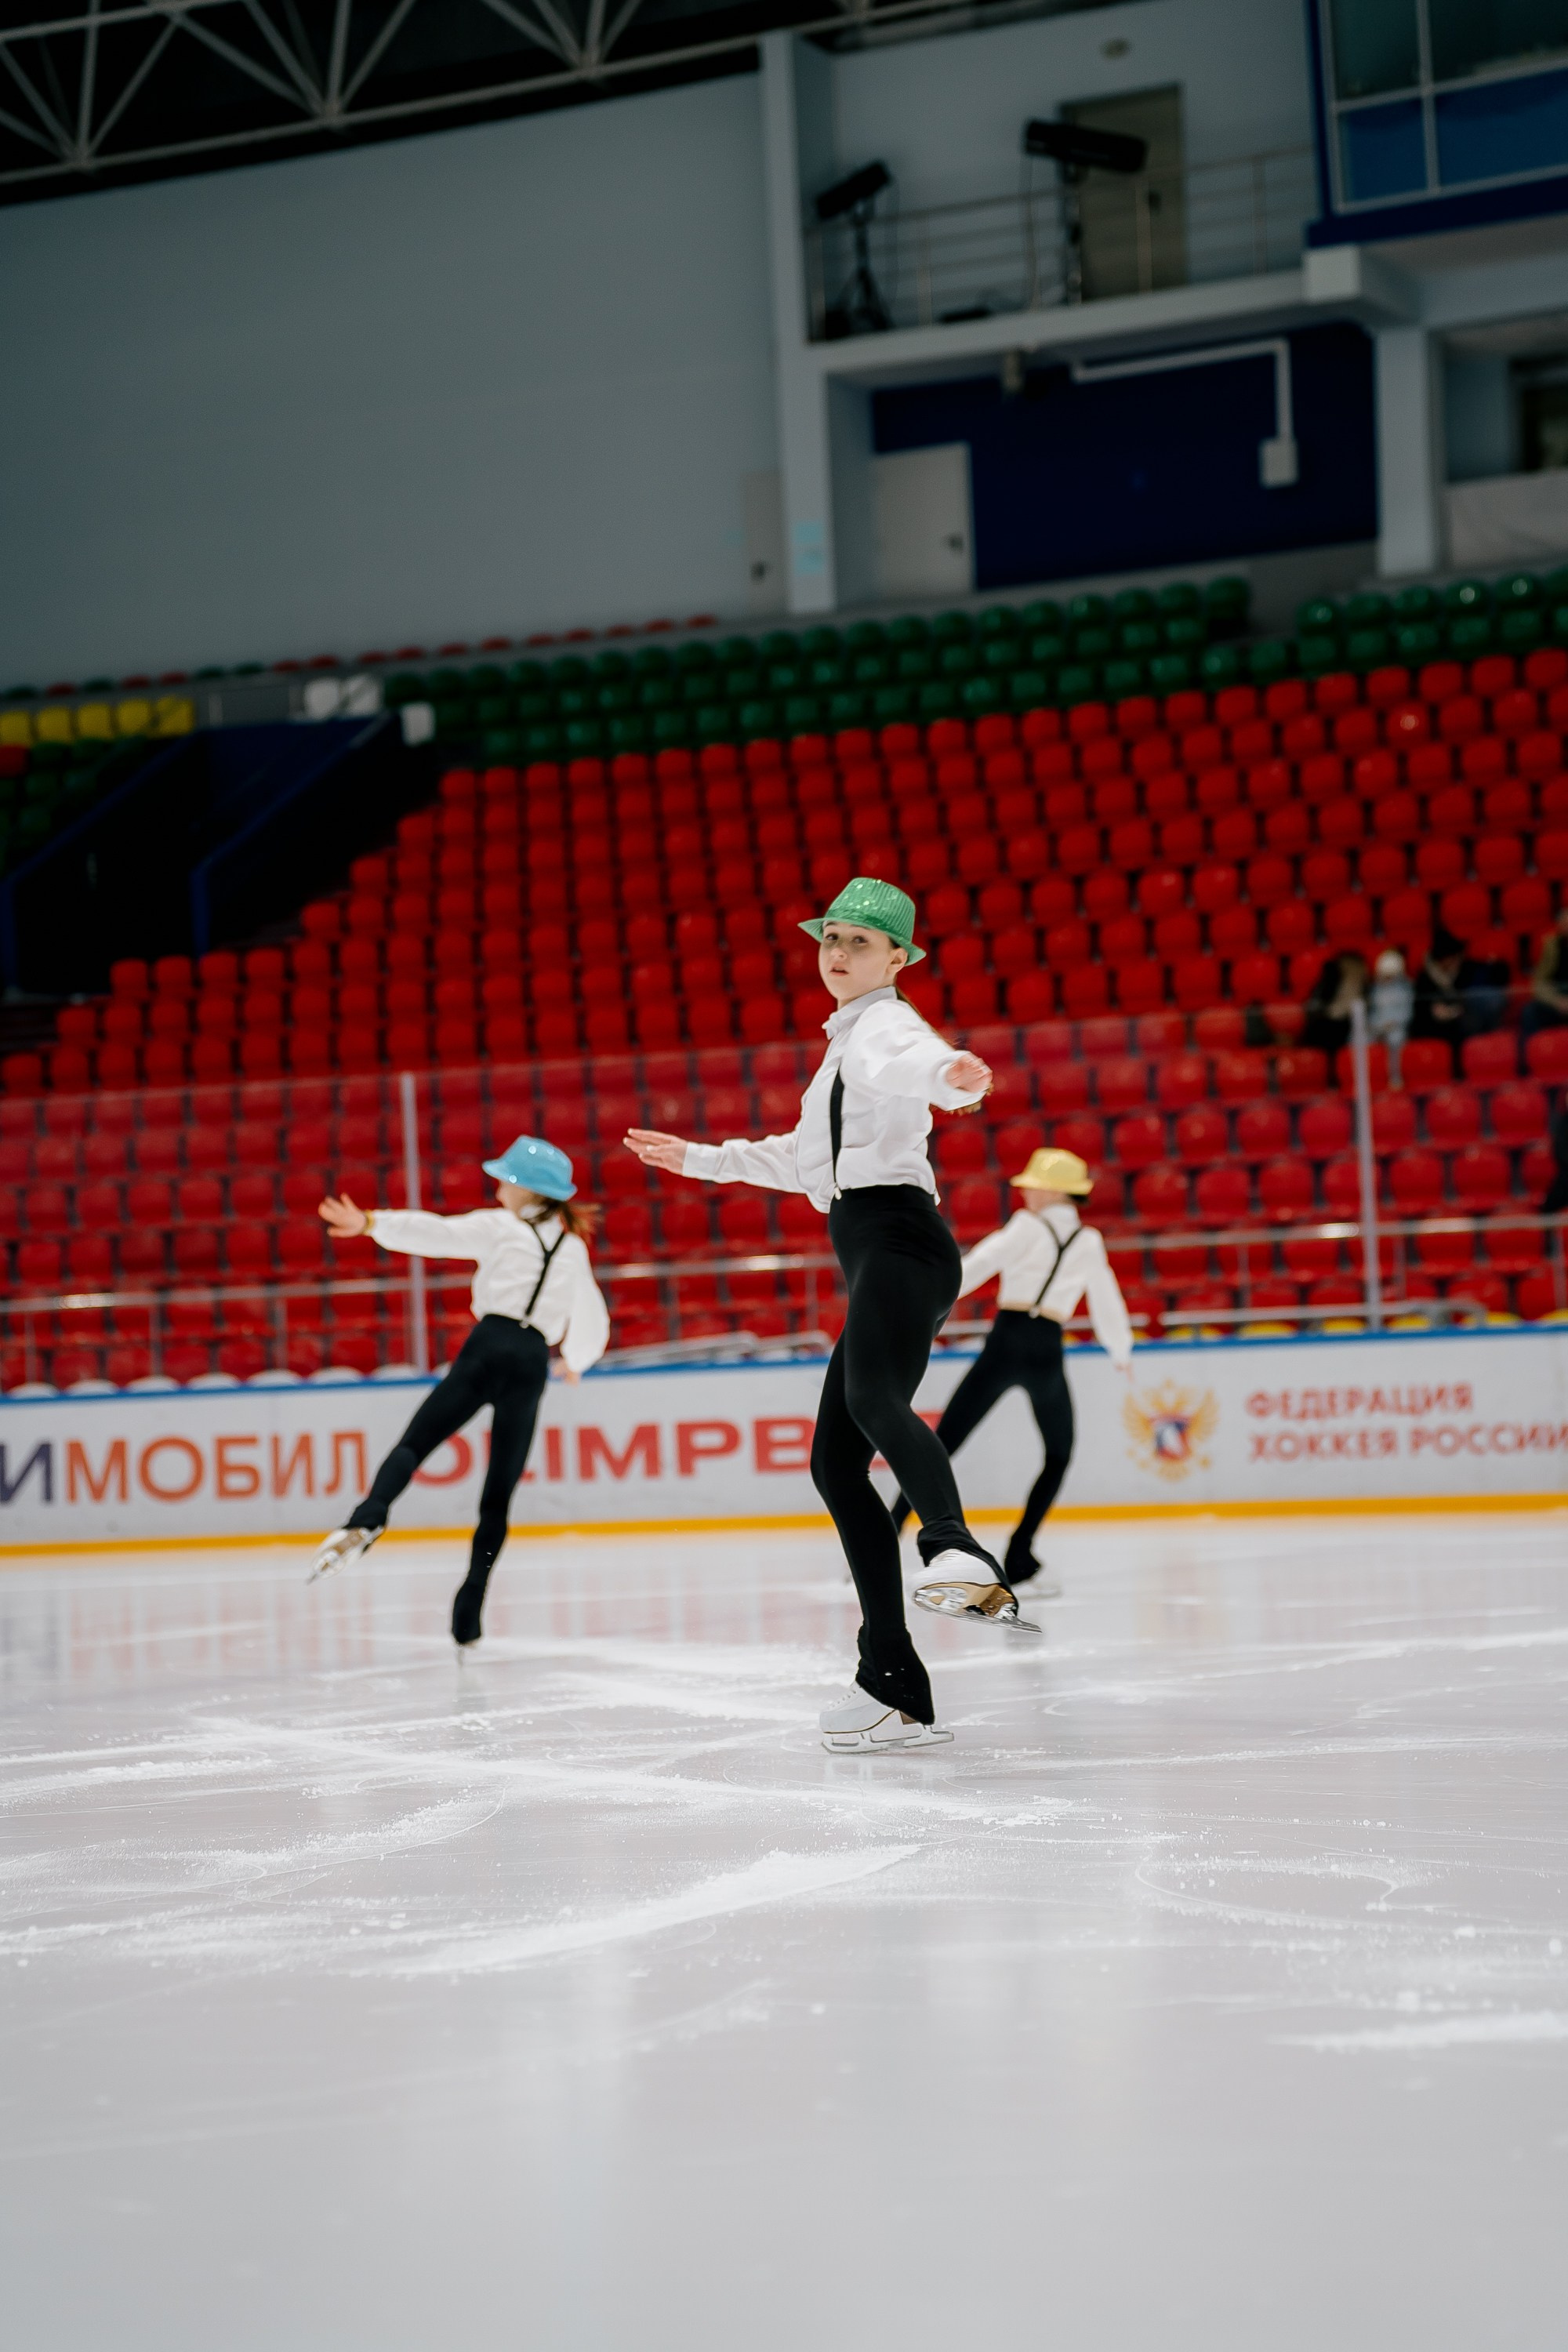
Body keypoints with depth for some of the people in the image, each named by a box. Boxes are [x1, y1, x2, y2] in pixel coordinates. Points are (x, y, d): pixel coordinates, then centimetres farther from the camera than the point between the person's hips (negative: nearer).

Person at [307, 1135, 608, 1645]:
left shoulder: (499, 1228, 9)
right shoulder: (573, 1250, 22)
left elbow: (439, 1233, -5)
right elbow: (593, 1324, 29)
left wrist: (372, 1223, -6)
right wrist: (573, 1362, 47)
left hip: (491, 1345, -3)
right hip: (533, 1363, 3)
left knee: (414, 1443, -3)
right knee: (499, 1492, 5)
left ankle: (366, 1521, -34)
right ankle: (468, 1617, -3)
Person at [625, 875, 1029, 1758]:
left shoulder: (887, 1026, 0)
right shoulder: (847, 1042, 29)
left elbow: (907, 1063, -26)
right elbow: (808, 1158, 42)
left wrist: (951, 1076, -50)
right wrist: (701, 1159, 48)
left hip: (900, 1238, -9)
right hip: (872, 1258, 9)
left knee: (875, 1398, -36)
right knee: (836, 1461, 2)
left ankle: (964, 1559, -62)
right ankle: (895, 1687, -1)